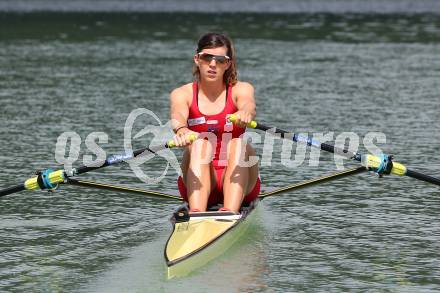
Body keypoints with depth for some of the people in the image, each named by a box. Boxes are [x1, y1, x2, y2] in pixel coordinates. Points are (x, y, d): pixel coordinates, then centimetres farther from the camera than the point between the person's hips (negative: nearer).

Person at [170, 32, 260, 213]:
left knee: (238, 145, -27)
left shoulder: (241, 89, 3)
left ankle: (230, 212, -48)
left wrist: (245, 113, -49)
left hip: (235, 183, 0)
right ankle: (196, 213, -48)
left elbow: (249, 105, -23)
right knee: (200, 146, -27)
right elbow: (177, 116, -22)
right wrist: (181, 129, -47)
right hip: (197, 184, 0)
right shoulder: (182, 94, 2)